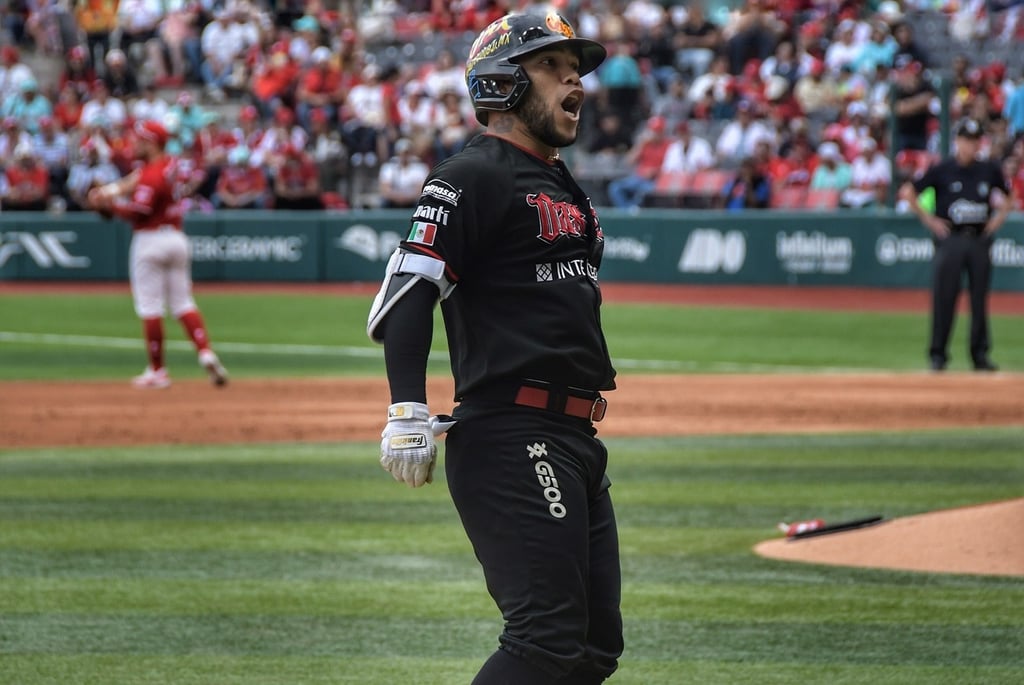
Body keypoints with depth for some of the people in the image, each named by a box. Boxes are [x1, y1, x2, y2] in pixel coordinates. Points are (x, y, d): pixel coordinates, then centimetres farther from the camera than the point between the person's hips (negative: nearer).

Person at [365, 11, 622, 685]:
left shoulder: (564, 186, 22)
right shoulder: (474, 177, -7)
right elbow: (408, 291, -17)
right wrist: (408, 412, -29)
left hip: (575, 443, 10)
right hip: (510, 440, -10)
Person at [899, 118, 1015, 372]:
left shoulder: (989, 170, 7)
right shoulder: (941, 169, -3)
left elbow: (1009, 196, 23)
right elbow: (907, 192, 2)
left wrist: (998, 218, 9)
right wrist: (928, 220, -2)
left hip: (980, 238, 3)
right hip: (950, 238, -3)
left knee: (980, 298, 3)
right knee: (944, 296, -4)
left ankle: (980, 354, 10)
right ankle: (938, 354, 2)